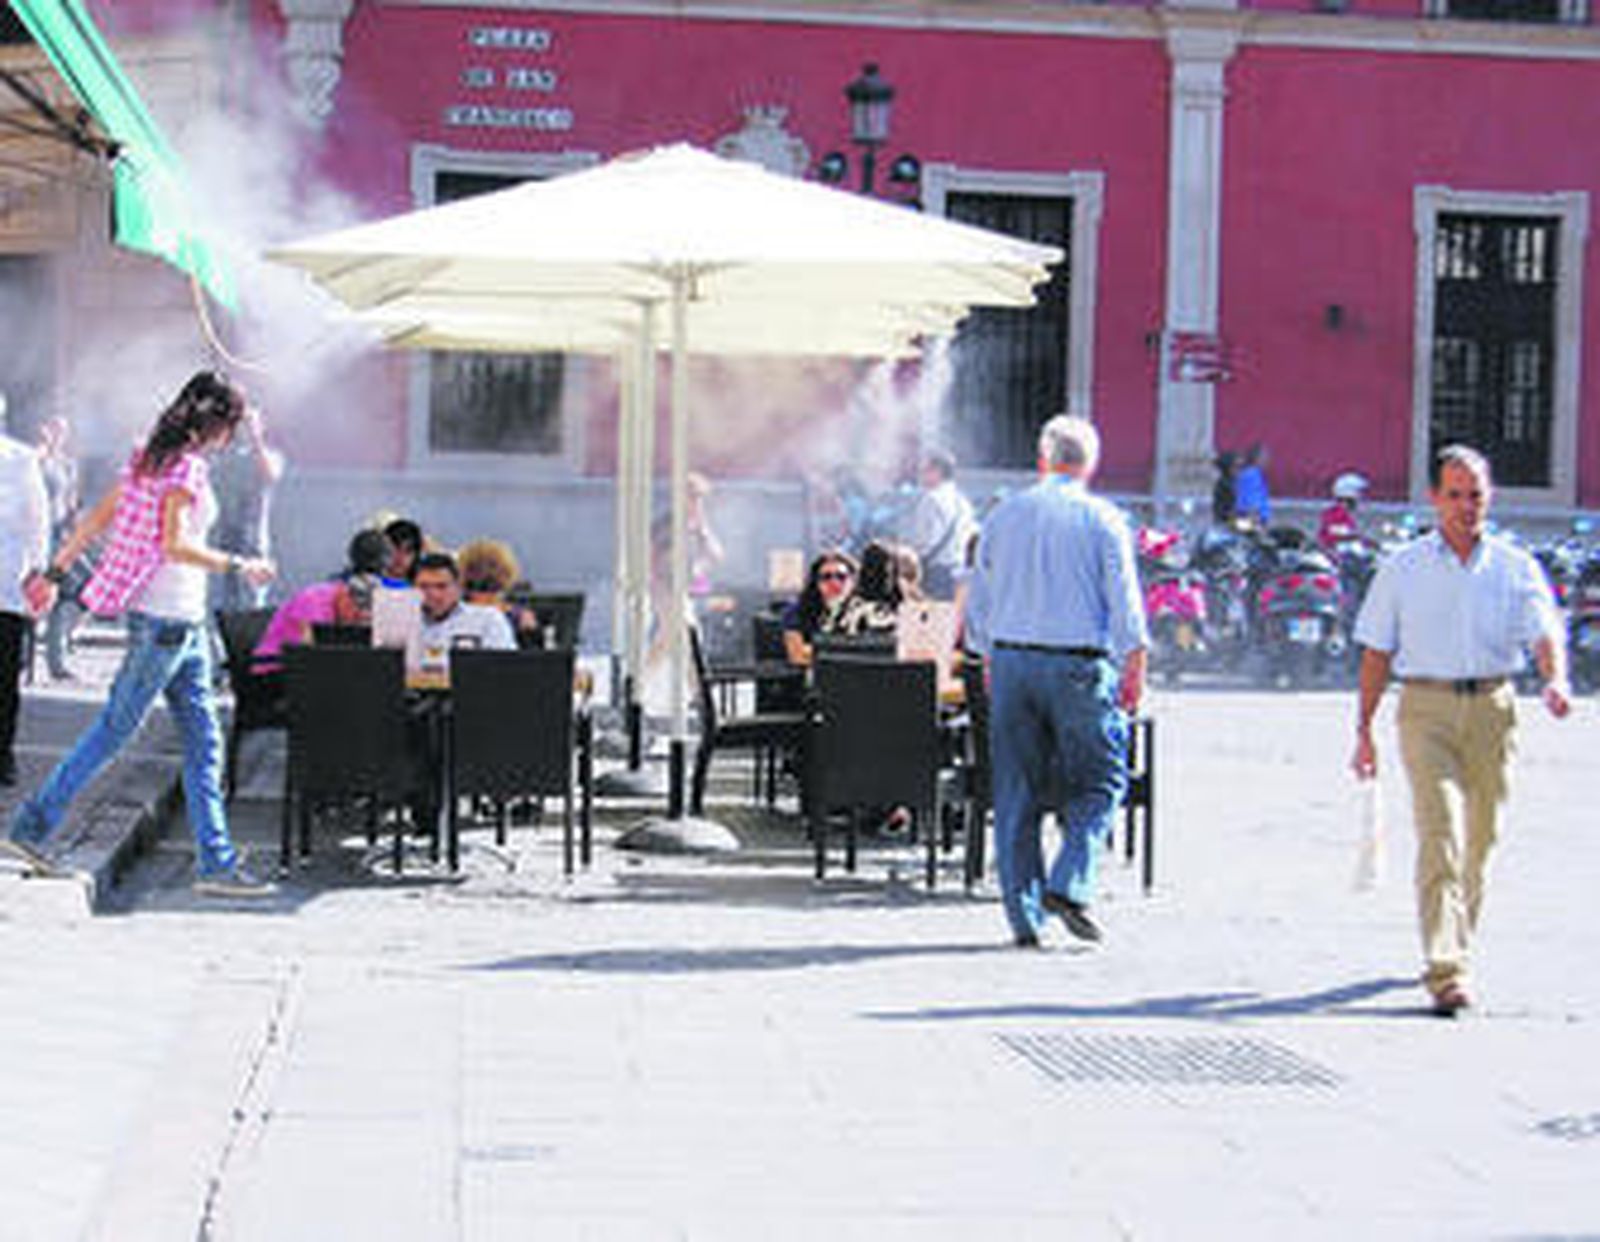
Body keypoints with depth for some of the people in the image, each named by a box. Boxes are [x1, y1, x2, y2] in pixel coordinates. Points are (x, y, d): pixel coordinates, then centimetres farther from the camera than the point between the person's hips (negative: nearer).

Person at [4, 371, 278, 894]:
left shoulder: (149, 457, 13)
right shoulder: (186, 466, -14)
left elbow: (97, 519, 15)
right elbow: (174, 545, -23)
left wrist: (55, 571, 19)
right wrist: (240, 566, -17)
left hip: (183, 622, 9)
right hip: (167, 616, -9)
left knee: (203, 740, 7)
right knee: (116, 727, 0)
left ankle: (216, 861, 7)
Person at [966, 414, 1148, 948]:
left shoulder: (1003, 517, 8)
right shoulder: (1102, 519, -2)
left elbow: (977, 607, 12)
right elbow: (1125, 605, -5)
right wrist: (1134, 672, 0)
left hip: (1011, 661, 3)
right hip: (1078, 664, -3)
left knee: (1016, 790, 6)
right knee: (1099, 781, 7)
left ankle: (1024, 914, 5)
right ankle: (1069, 884, -11)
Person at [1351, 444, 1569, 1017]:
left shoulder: (1516, 567, 6)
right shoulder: (1402, 568, 5)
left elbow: (1545, 632, -6)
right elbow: (1377, 652, 7)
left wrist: (1556, 680, -27)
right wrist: (1363, 729, 4)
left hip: (1492, 708, 2)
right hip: (1426, 707, -2)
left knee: (1480, 839, 10)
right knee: (1440, 834, -14)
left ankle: (1453, 949, 29)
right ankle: (1447, 971, -20)